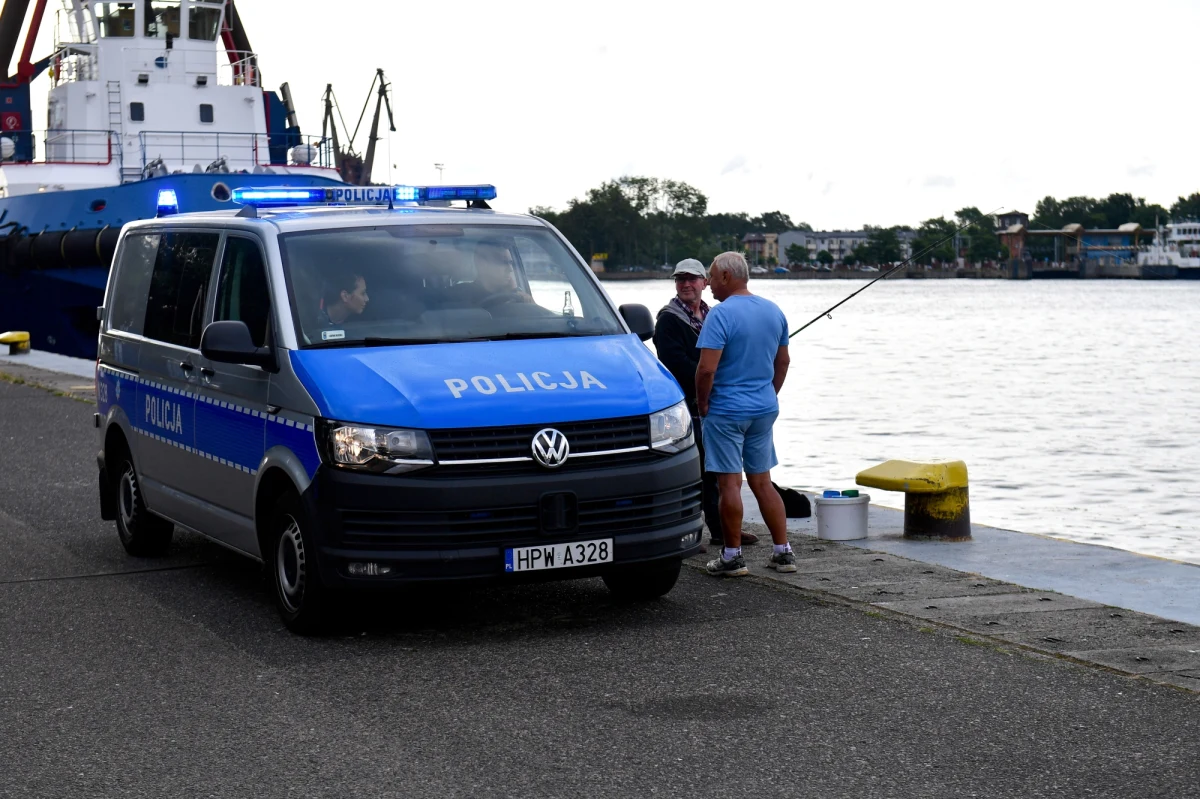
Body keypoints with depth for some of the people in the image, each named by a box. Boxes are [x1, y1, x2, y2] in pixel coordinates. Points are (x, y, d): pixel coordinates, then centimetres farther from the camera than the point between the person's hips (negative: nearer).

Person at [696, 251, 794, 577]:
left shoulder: (721, 314, -16)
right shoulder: (774, 311, 7)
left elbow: (707, 369, -22)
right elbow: (783, 361, 15)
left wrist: (702, 403, -8)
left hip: (726, 412, -7)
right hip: (765, 410, 7)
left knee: (729, 483, 0)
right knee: (762, 481, 13)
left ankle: (733, 557, 5)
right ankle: (783, 552, 13)